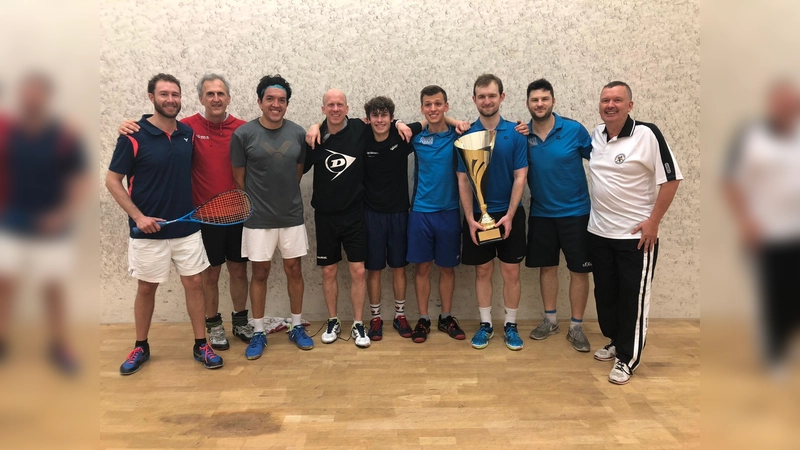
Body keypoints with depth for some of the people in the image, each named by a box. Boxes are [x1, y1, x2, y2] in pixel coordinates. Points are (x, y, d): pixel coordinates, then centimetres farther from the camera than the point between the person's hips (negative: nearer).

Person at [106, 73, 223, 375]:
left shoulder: (188, 133, 3)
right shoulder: (134, 136, -10)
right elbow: (112, 180, -6)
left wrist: (196, 208, 7)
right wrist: (138, 216, -15)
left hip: (187, 228, 4)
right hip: (148, 230, -3)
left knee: (194, 283, 6)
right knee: (146, 288, 10)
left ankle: (201, 344, 18)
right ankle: (141, 347, 28)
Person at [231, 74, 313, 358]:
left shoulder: (298, 133, 0)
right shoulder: (243, 134, -8)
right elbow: (239, 177, 0)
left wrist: (285, 197, 9)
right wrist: (253, 205, 6)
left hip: (292, 216, 3)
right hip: (258, 219, -2)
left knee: (294, 270, 11)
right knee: (260, 273, 7)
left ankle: (297, 327, 26)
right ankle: (258, 333, 21)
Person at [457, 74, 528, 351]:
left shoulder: (515, 133, -4)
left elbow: (520, 177, -5)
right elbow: (463, 181, -3)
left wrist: (509, 215, -13)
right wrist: (470, 218, -10)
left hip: (509, 214, 0)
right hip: (478, 215, 1)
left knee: (511, 272, 6)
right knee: (483, 271, 10)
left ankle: (511, 325, 20)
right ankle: (485, 324, 23)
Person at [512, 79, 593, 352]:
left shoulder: (574, 130, -9)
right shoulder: (522, 135, -3)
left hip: (575, 212, -2)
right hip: (541, 213, 3)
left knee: (578, 270, 3)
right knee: (547, 267, 12)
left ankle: (576, 327, 16)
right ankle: (550, 320, 28)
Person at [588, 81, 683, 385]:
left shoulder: (647, 134, -13)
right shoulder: (596, 135, 5)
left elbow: (671, 179, -12)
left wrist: (653, 221, -15)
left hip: (637, 235, -6)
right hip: (599, 232, 6)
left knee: (633, 298, 2)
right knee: (605, 293, 15)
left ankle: (627, 359, 14)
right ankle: (615, 342, 35)